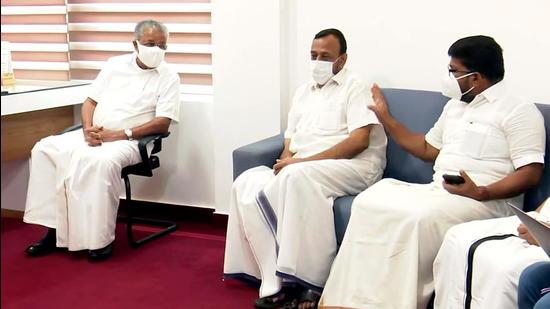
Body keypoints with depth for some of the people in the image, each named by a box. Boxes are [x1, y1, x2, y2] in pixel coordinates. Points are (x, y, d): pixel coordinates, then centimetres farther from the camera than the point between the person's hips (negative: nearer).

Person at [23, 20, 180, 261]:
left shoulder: (168, 77, -1)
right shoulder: (115, 64, 12)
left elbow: (162, 123, -10)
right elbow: (90, 101, 13)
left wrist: (118, 134, -17)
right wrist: (88, 129, -8)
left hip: (127, 141, -5)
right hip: (92, 136, 5)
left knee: (102, 161, -38)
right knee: (45, 149, -15)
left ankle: (100, 238, -26)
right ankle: (54, 229, -14)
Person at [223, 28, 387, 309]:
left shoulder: (354, 88, 3)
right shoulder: (303, 92, 24)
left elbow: (359, 140, -12)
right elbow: (290, 138, 22)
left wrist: (303, 160, -18)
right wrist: (286, 158, -4)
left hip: (353, 166, -6)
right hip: (298, 170, 7)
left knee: (298, 176, -37)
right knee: (248, 184, -18)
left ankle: (312, 282, -31)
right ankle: (278, 280, -22)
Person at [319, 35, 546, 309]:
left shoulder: (519, 111, -3)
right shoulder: (454, 105, 21)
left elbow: (531, 173, -11)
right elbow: (428, 149, 30)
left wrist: (482, 192, -24)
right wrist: (385, 118, 27)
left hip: (486, 200, -7)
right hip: (436, 190, 8)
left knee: (417, 218, -36)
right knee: (368, 203, -15)